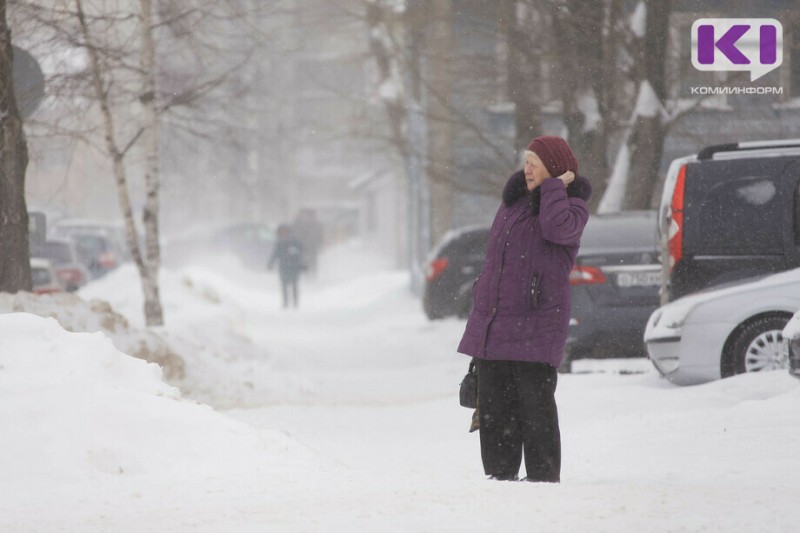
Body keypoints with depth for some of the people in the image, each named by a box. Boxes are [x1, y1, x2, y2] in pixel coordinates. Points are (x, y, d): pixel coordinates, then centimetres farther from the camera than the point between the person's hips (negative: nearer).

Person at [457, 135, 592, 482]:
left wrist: (554, 186, -15)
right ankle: (500, 474, 15)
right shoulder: (513, 201, 17)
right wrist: (481, 305, 22)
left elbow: (558, 229, -27)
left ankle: (543, 477, -2)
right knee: (494, 403, 8)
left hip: (536, 324, -7)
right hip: (493, 323, 7)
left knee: (534, 404, -8)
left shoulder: (573, 206, -3)